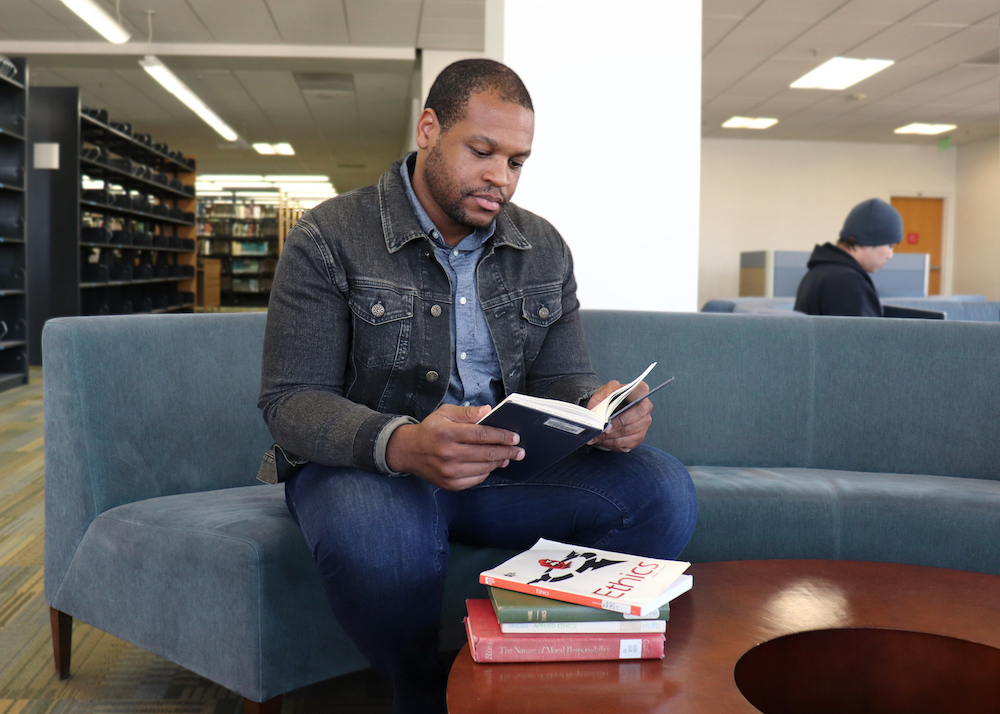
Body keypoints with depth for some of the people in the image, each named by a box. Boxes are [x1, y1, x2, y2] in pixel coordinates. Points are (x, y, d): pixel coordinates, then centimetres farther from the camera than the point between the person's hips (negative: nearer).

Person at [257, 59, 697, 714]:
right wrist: (402, 445, -34)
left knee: (664, 491, -18)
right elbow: (290, 401, -13)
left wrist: (599, 410, -17)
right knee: (372, 533, -40)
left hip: (510, 463, 4)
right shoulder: (328, 240, -7)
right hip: (365, 463, -3)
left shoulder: (544, 249, 8)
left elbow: (560, 378, 11)